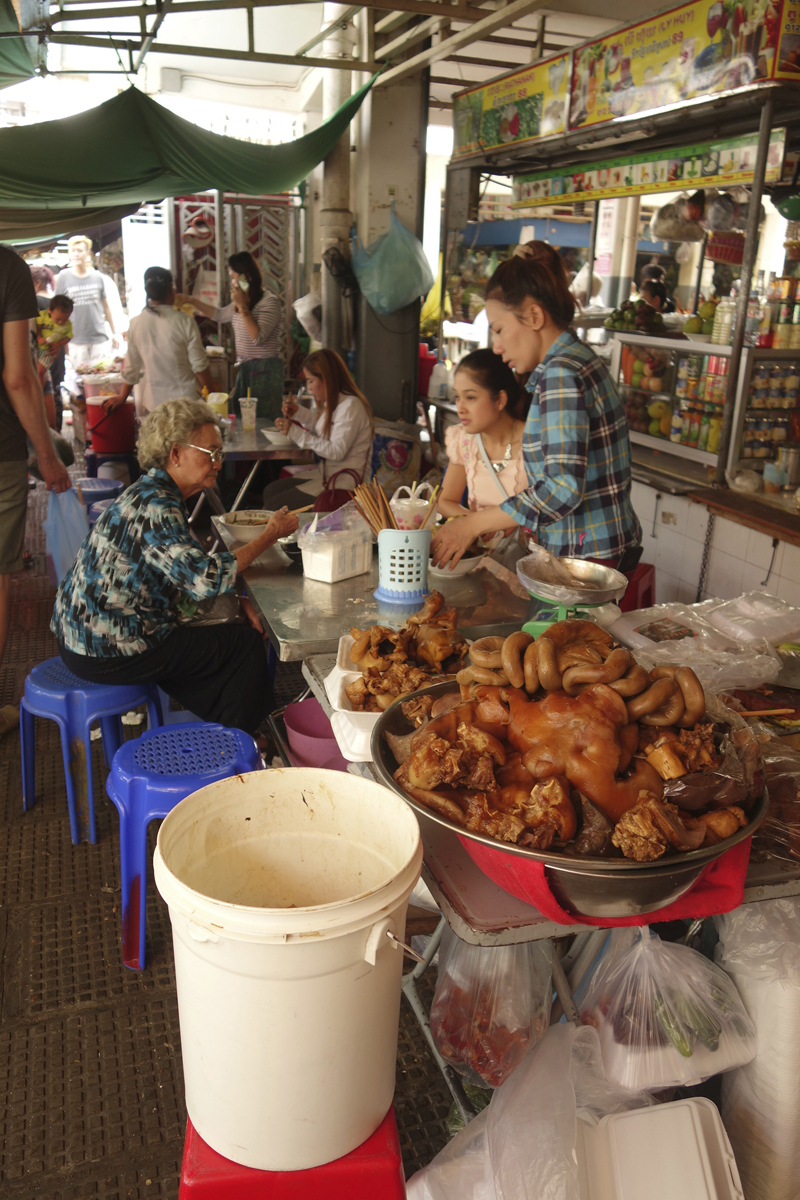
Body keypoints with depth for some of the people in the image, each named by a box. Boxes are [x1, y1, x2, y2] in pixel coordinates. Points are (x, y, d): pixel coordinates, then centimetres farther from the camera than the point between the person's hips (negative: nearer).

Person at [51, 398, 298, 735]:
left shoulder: (151, 493, 8)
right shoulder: (154, 507, -23)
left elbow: (186, 568, 16)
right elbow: (205, 578, -33)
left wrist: (238, 601, 3)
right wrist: (271, 534, -22)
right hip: (108, 653, -10)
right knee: (247, 645, 0)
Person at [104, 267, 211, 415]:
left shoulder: (136, 323, 1)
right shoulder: (185, 322, -9)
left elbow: (131, 367, 9)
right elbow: (199, 366, -6)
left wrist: (121, 397, 24)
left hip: (152, 402, 3)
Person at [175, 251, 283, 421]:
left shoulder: (270, 302, -11)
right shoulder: (239, 303, 15)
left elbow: (258, 338, -22)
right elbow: (220, 315, 35)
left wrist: (242, 306, -19)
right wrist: (191, 301, 32)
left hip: (265, 370, -8)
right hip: (244, 369, 8)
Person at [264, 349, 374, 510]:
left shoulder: (351, 406, -19)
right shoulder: (332, 403, 11)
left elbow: (336, 451, -25)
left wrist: (296, 433, -22)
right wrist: (298, 412, 14)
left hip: (344, 482, -10)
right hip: (325, 473, 10)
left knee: (274, 505, -13)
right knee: (270, 490, 6)